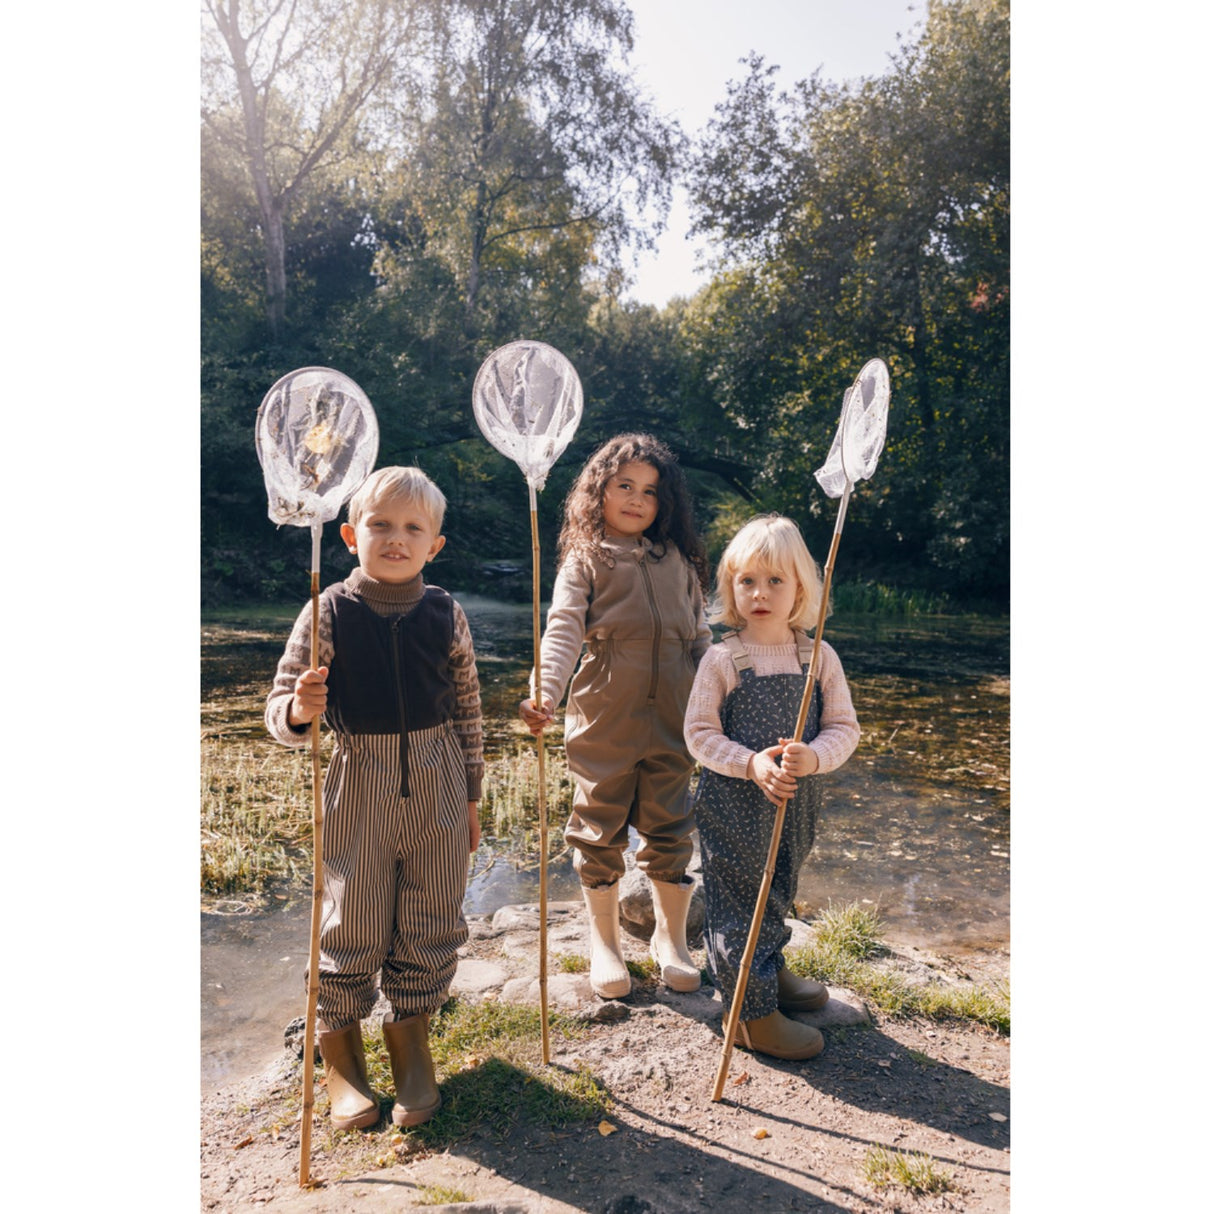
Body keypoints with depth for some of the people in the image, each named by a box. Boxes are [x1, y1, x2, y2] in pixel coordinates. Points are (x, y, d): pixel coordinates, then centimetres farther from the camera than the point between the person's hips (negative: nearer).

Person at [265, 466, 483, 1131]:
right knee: (352, 923, 9)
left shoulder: (446, 615, -1)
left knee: (431, 922, 12)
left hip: (436, 787, 2)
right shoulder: (328, 614, -8)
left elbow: (467, 710, 8)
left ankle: (411, 1036, 37)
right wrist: (300, 708, -29)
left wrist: (469, 797, 10)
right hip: (358, 784, -2)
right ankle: (339, 1051, 33)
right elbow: (280, 713, -5)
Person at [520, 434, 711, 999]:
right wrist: (544, 692, -29)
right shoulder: (584, 560, 0)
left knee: (669, 829, 11)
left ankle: (671, 937, 32)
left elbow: (700, 636, 15)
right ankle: (604, 942, 29)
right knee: (601, 830, 9)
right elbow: (562, 631, -13)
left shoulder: (678, 560, 11)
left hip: (671, 720, 3)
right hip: (604, 721, -2)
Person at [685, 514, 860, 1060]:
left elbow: (844, 727, -2)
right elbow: (699, 733, -9)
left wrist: (814, 757, -22)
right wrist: (751, 764, -23)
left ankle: (770, 970, 48)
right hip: (733, 805, -4)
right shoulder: (722, 660, -11)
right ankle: (754, 1011, 22)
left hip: (795, 806, 4)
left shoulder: (821, 658, -3)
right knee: (739, 899, 4)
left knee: (778, 893, 23)